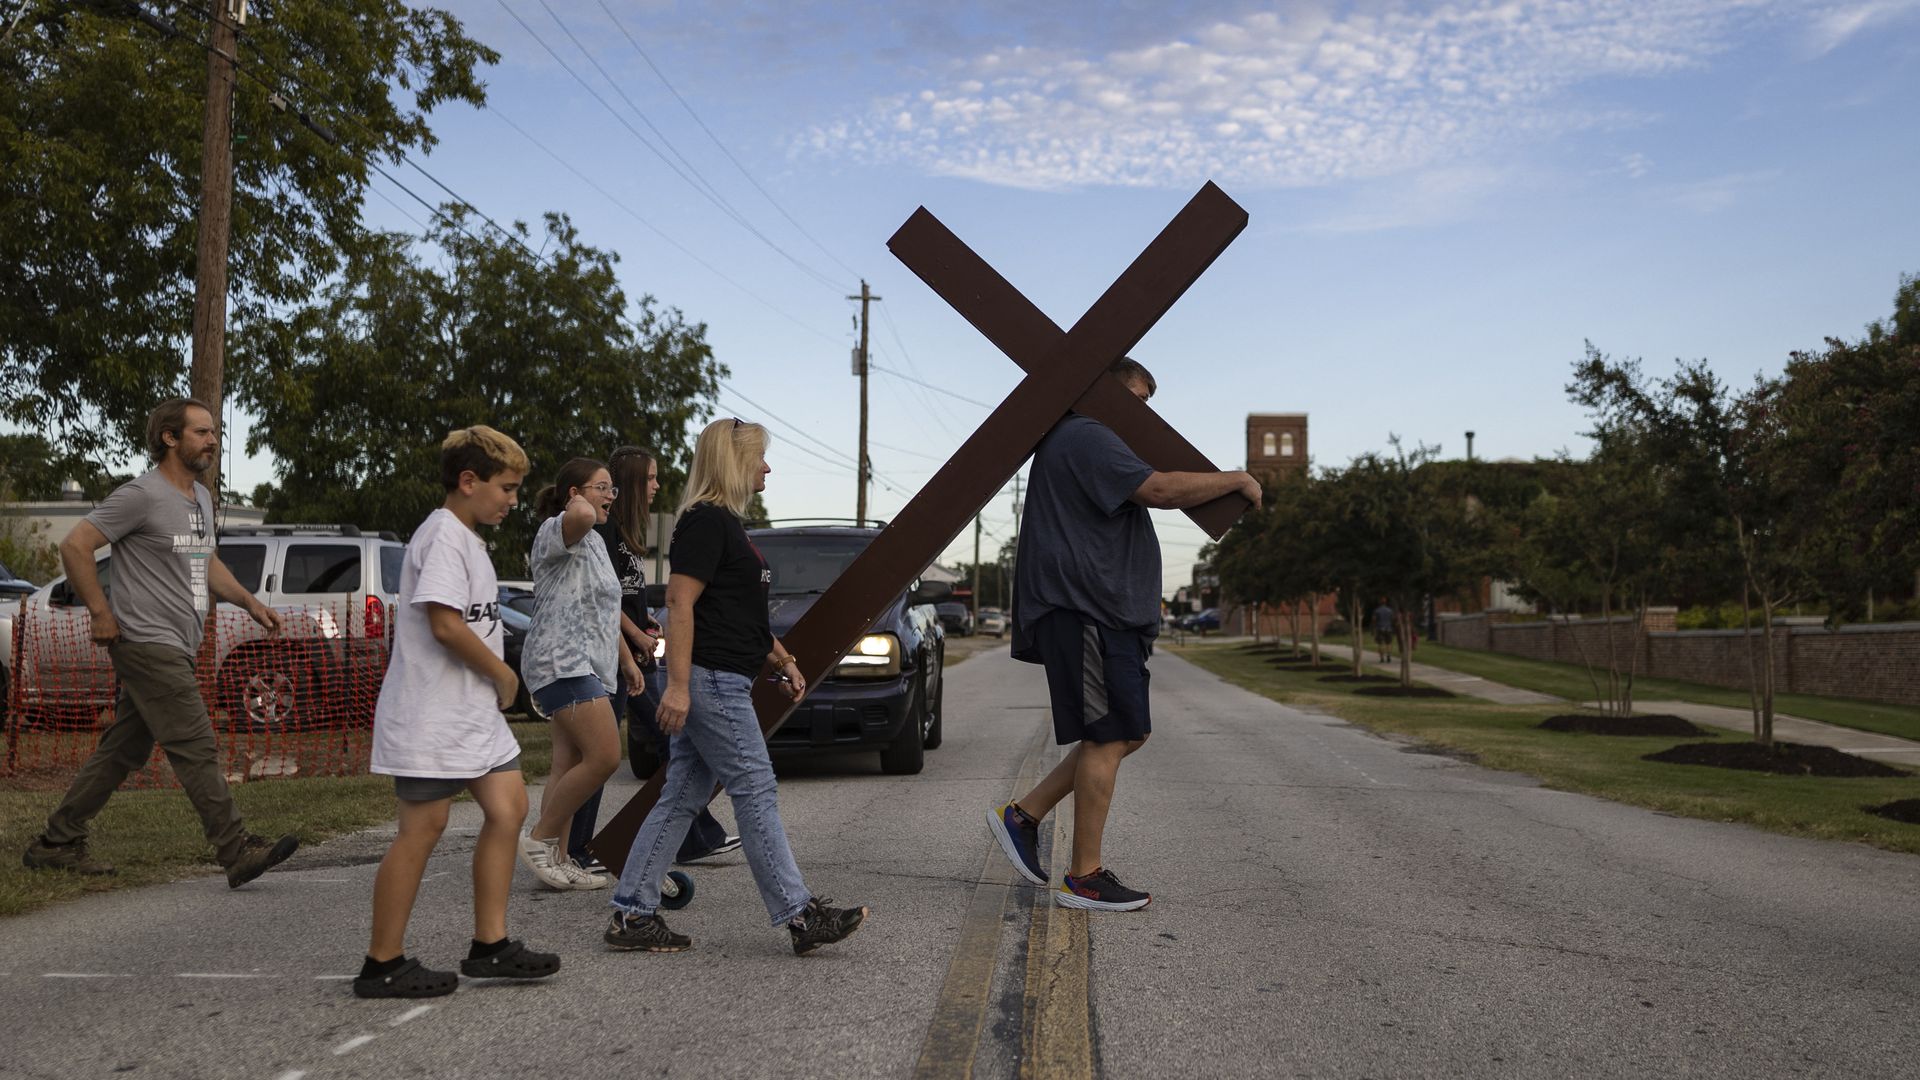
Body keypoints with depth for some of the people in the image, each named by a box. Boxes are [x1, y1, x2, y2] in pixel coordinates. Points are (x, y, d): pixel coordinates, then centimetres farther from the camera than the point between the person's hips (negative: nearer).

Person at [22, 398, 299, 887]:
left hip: (172, 650, 9)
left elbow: (208, 563, 26)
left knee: (122, 751, 14)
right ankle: (238, 851, -11)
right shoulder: (141, 494, -11)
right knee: (197, 747, -11)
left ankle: (56, 843, 24)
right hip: (148, 644, -9)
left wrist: (251, 603, 12)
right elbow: (75, 546, -13)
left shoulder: (201, 498, 17)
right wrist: (101, 613, -13)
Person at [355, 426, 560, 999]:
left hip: (475, 710, 10)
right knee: (423, 828, -3)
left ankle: (490, 946, 14)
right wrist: (504, 674, -12)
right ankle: (383, 965, 8)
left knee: (508, 807, 6)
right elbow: (445, 624, -24)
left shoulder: (467, 538, 17)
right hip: (432, 715, -10)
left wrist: (496, 680, 9)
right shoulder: (443, 536, -15)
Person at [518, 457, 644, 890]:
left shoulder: (595, 542, 22)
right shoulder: (555, 532, -9)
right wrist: (579, 503, -12)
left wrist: (626, 659, 27)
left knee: (569, 766, 8)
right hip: (562, 663, -10)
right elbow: (581, 518, -35)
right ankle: (540, 839, -5)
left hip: (589, 667, 10)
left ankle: (557, 858, 11)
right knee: (604, 757, -17)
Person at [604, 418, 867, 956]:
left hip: (719, 684, 10)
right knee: (756, 793, -6)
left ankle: (632, 915, 14)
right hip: (710, 682, -10)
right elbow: (679, 603, -19)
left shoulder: (727, 524, 20)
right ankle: (799, 916, 0)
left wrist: (782, 660, 22)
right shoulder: (705, 522, -12)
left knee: (681, 799, 10)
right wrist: (677, 685, -24)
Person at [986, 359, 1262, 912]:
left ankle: (1022, 815, 15)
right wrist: (1236, 480, -10)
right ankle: (1085, 877, 0)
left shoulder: (1079, 442, 25)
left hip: (1104, 612, 11)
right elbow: (1159, 489, -21)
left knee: (1126, 734, 12)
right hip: (1085, 610, -11)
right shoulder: (1087, 438, -10)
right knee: (1108, 739, -7)